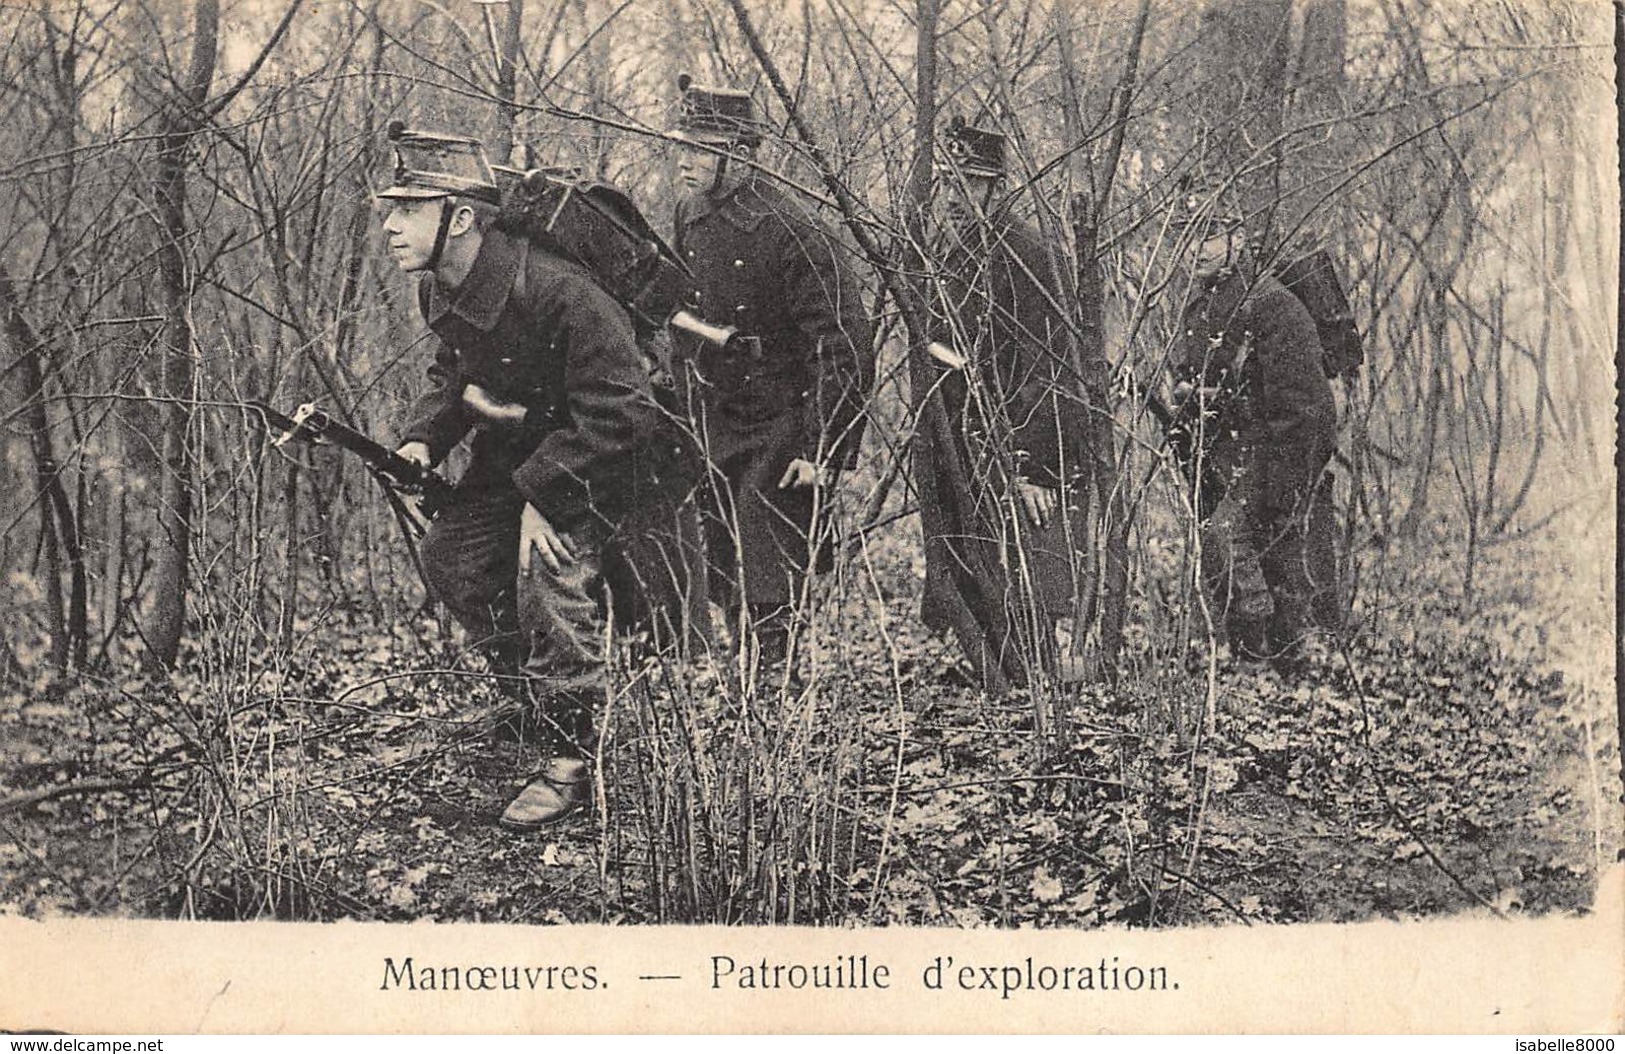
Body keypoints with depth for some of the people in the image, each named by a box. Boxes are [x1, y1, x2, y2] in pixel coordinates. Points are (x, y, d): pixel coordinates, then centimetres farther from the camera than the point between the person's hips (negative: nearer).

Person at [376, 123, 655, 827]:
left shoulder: (555, 291, -33)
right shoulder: (439, 292, -6)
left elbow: (617, 411, -32)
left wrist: (545, 492, -32)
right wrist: (423, 439, -7)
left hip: (596, 453, -9)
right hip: (514, 447, 9)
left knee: (552, 559, -27)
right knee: (451, 555, 0)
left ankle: (573, 756, -16)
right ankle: (542, 689, 20)